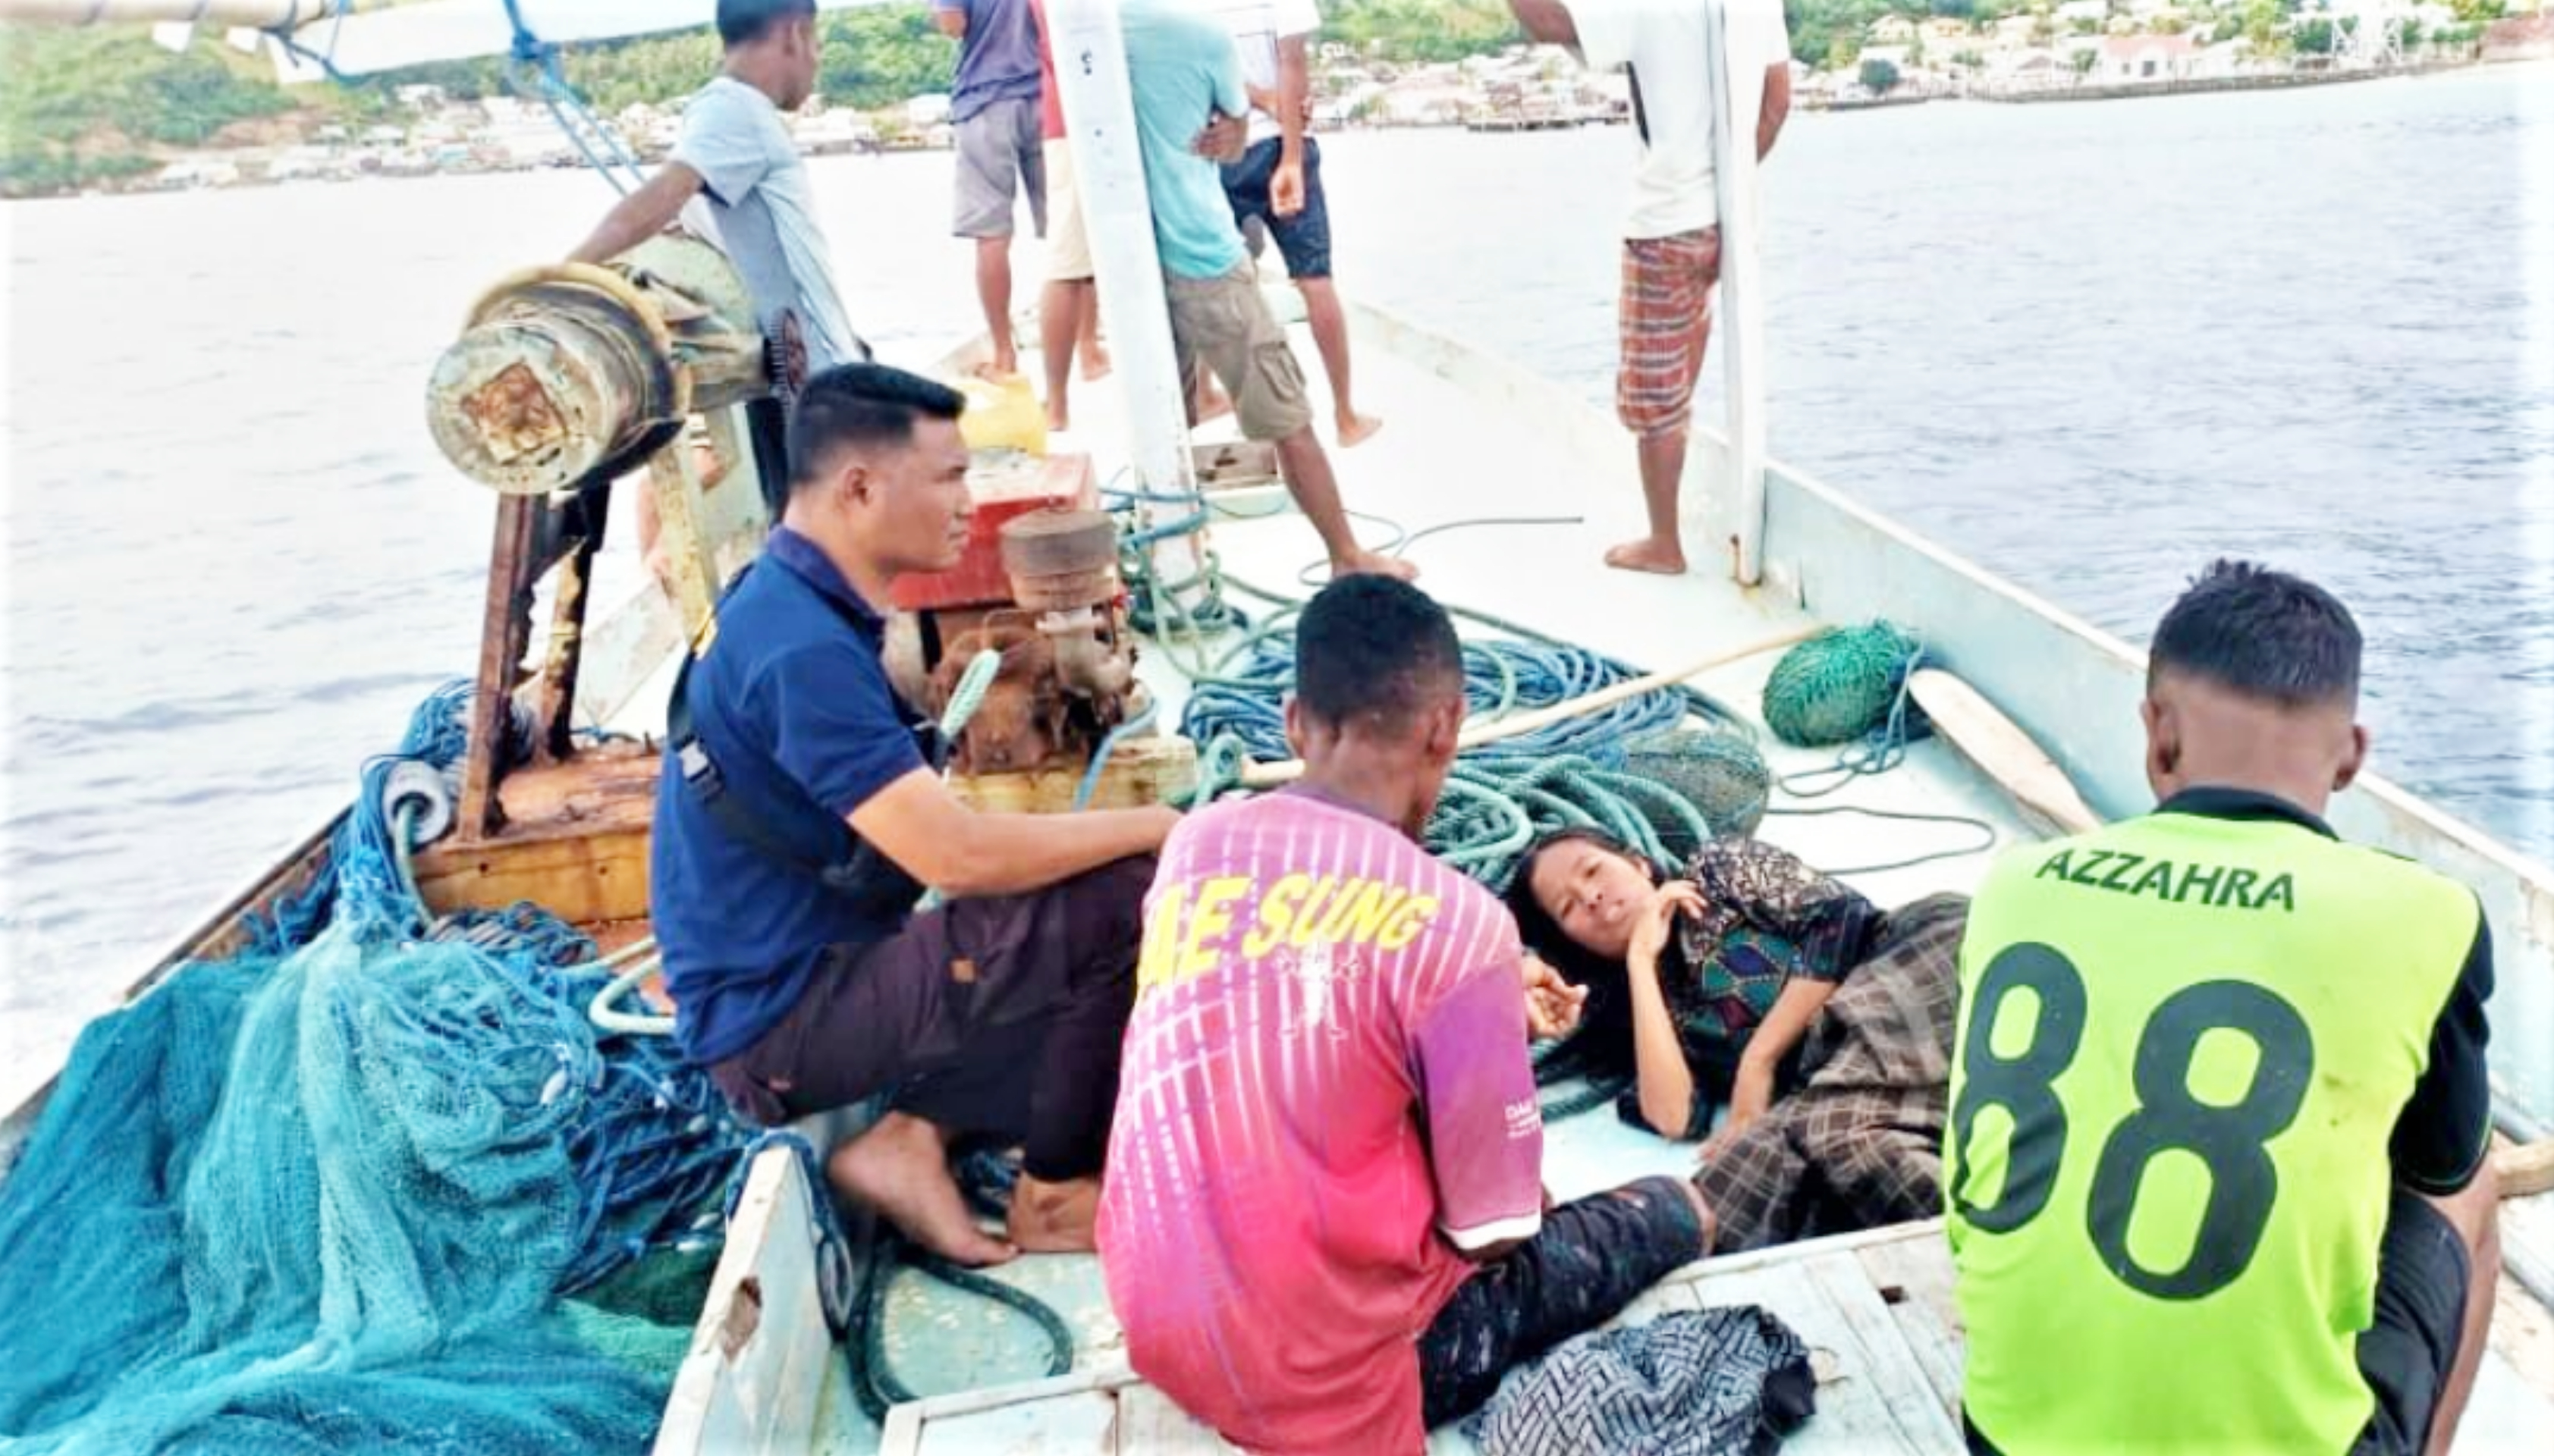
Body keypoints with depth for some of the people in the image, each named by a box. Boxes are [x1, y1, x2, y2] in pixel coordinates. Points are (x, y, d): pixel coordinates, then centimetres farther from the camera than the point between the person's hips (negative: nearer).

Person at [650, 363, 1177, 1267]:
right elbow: (958, 856, -28)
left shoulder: (786, 607, 8)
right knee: (1131, 900, -20)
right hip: (782, 1020, -10)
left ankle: (914, 1135, 4)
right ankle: (1056, 1191, 0)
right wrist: (1158, 825, -15)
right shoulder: (803, 650, -24)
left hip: (796, 977, 10)